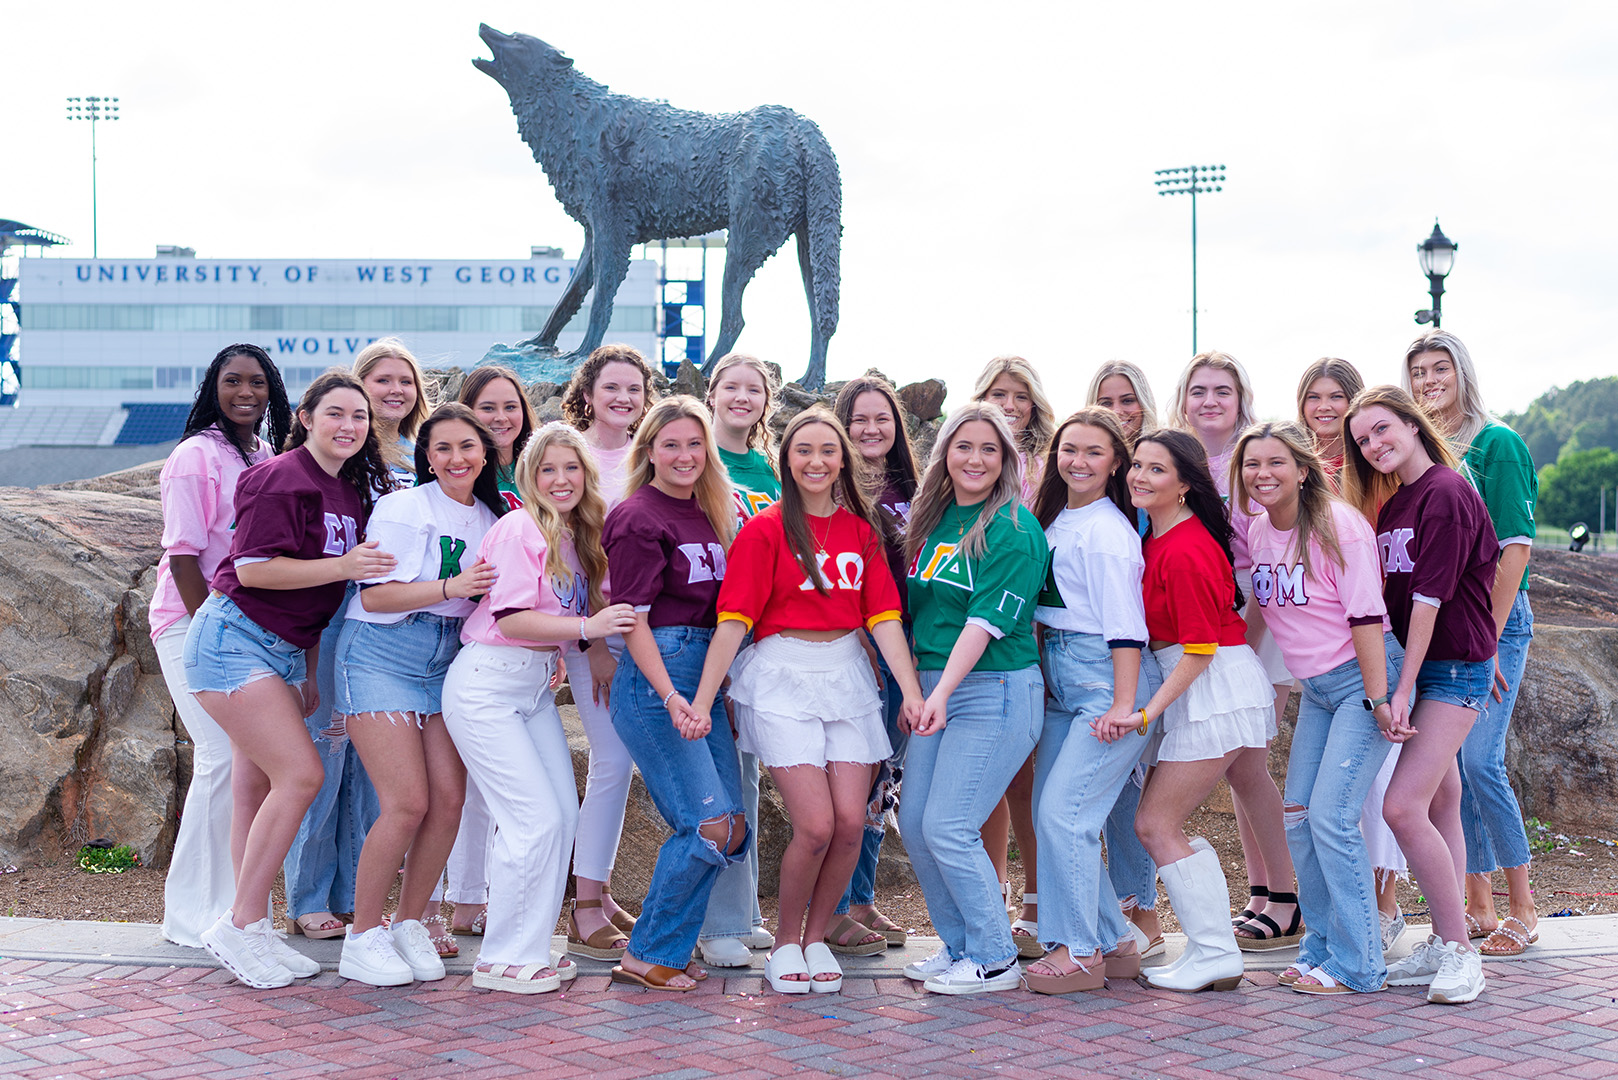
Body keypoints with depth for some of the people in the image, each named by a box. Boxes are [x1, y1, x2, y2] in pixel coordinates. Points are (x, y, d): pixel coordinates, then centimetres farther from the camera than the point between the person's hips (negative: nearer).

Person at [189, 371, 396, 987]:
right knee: (301, 774, -15)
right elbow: (253, 568, -19)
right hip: (236, 640, -8)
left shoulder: (353, 492, 12)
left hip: (286, 652, 8)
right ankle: (241, 926, -5)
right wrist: (343, 566, -23)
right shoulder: (281, 479, -14)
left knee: (261, 790, 8)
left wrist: (313, 673, 17)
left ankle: (252, 930, 13)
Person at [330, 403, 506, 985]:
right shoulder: (405, 507, -9)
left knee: (449, 800, -3)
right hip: (381, 658, -6)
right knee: (408, 802, -14)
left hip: (445, 667, 6)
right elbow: (375, 594, -17)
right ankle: (363, 936, 0)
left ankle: (409, 924, 15)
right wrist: (453, 587, -25)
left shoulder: (491, 519, 12)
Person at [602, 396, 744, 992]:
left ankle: (669, 948, 18)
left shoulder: (710, 511, 14)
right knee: (708, 824, -12)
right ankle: (648, 955, 4)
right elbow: (632, 620, -13)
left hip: (705, 674, 8)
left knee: (731, 826, 4)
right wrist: (671, 697, -23)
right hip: (654, 676, -8)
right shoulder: (638, 519, -8)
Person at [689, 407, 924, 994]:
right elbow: (733, 621, -7)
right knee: (815, 826, -12)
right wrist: (701, 701, -13)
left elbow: (884, 618, 6)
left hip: (847, 676, 4)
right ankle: (785, 940, 13)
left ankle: (816, 937, 19)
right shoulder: (764, 530, -3)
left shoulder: (860, 530, 10)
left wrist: (912, 692, -3)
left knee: (851, 823, -4)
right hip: (781, 678, -4)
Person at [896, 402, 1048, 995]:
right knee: (914, 823, 6)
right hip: (935, 687, 8)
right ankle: (958, 945, 22)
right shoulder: (933, 519, 11)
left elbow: (985, 622, -19)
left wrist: (942, 692, -26)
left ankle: (995, 958, 7)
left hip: (995, 689, -8)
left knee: (948, 827, -9)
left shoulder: (1013, 529, -11)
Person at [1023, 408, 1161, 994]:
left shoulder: (1107, 531, -12)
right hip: (1060, 679, 9)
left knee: (1064, 812, -12)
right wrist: (1039, 672, 16)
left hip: (1107, 678, -9)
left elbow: (1124, 624, -17)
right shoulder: (1055, 522, 14)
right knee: (1049, 812, 7)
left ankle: (1080, 951, -1)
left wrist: (1123, 703, -22)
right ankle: (1113, 942, 16)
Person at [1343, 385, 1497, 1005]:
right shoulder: (1391, 503, 13)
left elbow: (1431, 597, -18)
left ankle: (1458, 949, -6)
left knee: (1403, 806, -15)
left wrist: (1402, 687, -18)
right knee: (1441, 804, 10)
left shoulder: (1446, 494, -15)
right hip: (1418, 663, 8)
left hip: (1457, 667, -8)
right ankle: (1443, 946, 16)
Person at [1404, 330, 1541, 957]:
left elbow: (1515, 546, -11)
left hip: (1493, 618, -6)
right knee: (1451, 765, 5)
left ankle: (1522, 911, 1)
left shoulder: (1497, 444, -6)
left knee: (1479, 762, -12)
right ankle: (1478, 907, 15)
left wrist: (1488, 639, -15)